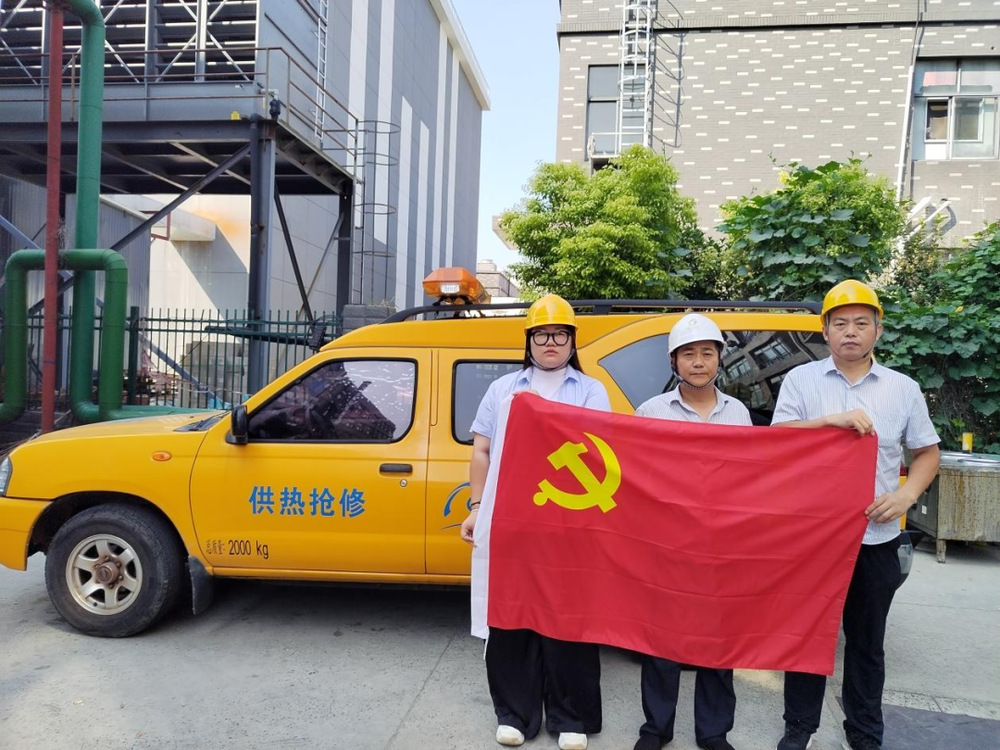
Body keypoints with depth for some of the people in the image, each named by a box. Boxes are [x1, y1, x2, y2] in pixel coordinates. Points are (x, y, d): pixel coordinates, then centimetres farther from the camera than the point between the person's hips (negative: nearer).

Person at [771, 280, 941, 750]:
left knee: (867, 641, 14)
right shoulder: (800, 380, -1)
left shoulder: (903, 389, 5)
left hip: (876, 538, 2)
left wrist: (905, 496, -7)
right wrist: (832, 420, -23)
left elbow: (927, 453, 10)